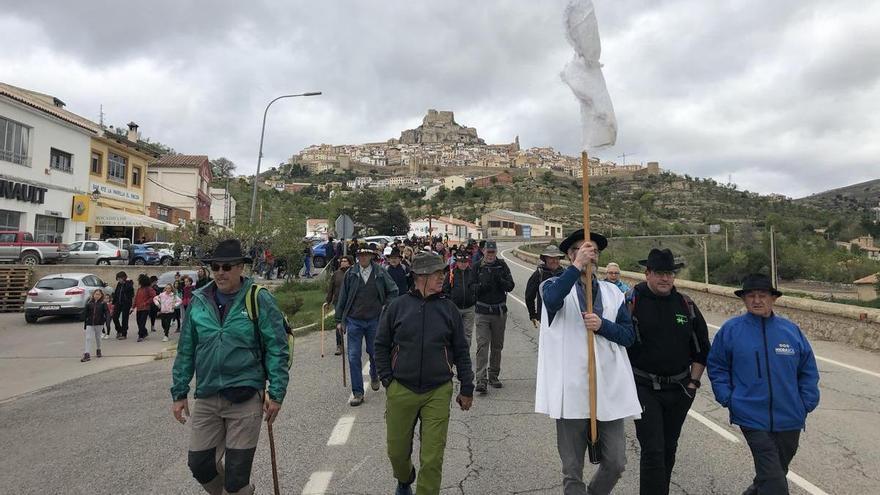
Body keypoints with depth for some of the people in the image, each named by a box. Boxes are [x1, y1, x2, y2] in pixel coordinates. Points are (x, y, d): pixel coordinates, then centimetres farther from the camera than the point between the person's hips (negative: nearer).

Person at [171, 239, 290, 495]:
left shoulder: (259, 300, -8)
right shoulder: (198, 301, 4)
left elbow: (277, 348, -8)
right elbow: (186, 351, 10)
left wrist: (276, 393, -12)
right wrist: (179, 393, 10)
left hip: (245, 399, -4)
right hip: (206, 398, 5)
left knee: (237, 474, 5)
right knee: (199, 464, 14)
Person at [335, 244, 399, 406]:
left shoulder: (380, 273, -4)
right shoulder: (351, 273, -3)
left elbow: (393, 291, 8)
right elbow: (343, 297, 3)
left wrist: (385, 307, 0)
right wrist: (339, 320, 3)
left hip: (374, 320, 0)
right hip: (354, 321, 0)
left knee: (374, 353, 15)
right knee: (353, 357, -2)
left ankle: (374, 376, 46)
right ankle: (357, 392, 8)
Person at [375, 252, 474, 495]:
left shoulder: (448, 309, 1)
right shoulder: (397, 306, -2)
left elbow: (461, 352, 7)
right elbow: (381, 345, 7)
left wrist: (467, 388, 6)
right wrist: (387, 379, 1)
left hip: (438, 393, 0)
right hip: (400, 391, 1)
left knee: (432, 458, -1)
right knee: (397, 450, 15)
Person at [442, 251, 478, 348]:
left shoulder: (473, 273, 1)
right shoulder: (451, 273, -3)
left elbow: (478, 288, 10)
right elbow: (445, 288, 1)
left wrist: (475, 300, 1)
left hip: (469, 308, 1)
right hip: (455, 307, -1)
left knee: (468, 333, 8)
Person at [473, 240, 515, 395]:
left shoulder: (502, 266, 4)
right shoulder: (476, 267, 0)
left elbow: (511, 286, -2)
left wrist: (500, 280, -20)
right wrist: (482, 286, -21)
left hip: (500, 311, 3)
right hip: (482, 312, -2)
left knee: (497, 346, 12)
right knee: (482, 345, -11)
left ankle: (494, 376, 26)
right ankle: (481, 380, -13)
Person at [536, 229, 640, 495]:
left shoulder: (612, 292, 12)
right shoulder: (556, 285, 0)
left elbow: (629, 335, 6)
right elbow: (551, 299, -26)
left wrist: (602, 325, -11)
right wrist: (577, 266, -27)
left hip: (609, 389, 4)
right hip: (571, 390, -3)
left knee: (616, 463, 11)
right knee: (572, 471, 9)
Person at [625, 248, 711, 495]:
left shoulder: (686, 305, 4)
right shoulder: (632, 301, -11)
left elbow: (701, 348, 12)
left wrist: (693, 383, 7)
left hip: (679, 390, 5)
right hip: (645, 389, -5)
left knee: (669, 448, 17)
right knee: (653, 450, -9)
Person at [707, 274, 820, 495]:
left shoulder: (791, 330, 0)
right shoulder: (730, 330, -6)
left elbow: (808, 370, 8)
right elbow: (717, 366, 2)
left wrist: (807, 403, 2)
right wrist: (727, 398, -6)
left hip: (789, 418, 4)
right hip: (752, 417, -4)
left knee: (779, 468, 23)